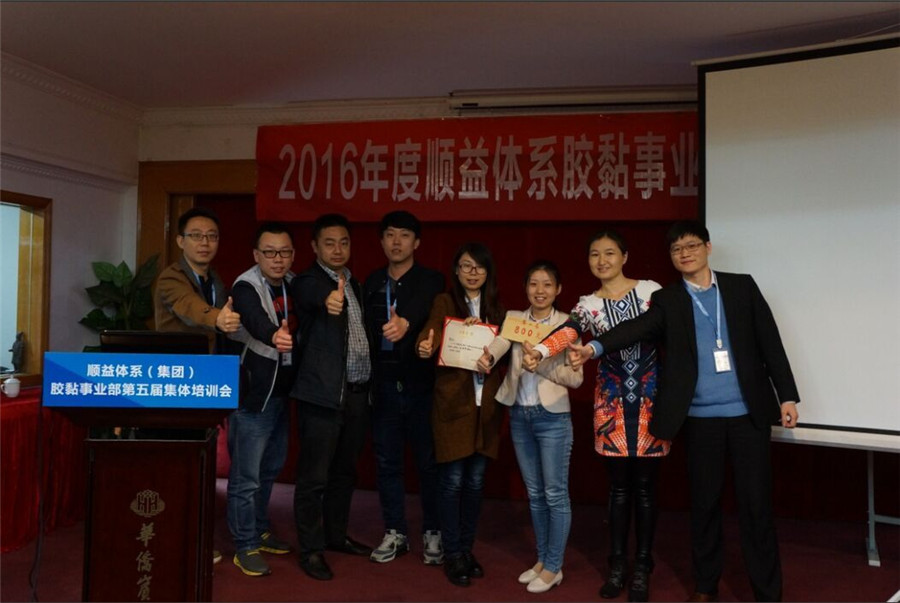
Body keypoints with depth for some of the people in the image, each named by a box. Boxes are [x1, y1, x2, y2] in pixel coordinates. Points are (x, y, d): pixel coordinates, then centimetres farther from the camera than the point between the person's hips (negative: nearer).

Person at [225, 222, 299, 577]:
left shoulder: (293, 284, 5)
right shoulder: (246, 287, -19)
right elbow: (255, 320, -41)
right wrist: (273, 335, -60)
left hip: (281, 392, 8)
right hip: (252, 394, -8)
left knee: (270, 468, 20)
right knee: (246, 476, -1)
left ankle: (260, 531, 36)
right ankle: (246, 547, 13)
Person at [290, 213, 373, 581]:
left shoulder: (354, 284, 15)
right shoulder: (307, 281, -8)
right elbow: (316, 297, -33)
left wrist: (369, 384, 12)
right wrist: (330, 299, -56)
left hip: (357, 392, 7)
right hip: (323, 392, -7)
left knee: (344, 471, 17)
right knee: (315, 476, 0)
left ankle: (336, 535, 31)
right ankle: (310, 549, 12)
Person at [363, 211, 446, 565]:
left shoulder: (431, 281, -2)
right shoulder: (372, 283, 11)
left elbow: (429, 313, -24)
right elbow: (367, 330, 7)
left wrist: (405, 323, -46)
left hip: (420, 383, -3)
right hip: (384, 385, 4)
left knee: (429, 460, 4)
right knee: (387, 460, 9)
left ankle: (433, 533, 19)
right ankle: (395, 533, 23)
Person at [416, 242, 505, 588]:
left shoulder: (496, 308, 11)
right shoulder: (445, 302, -1)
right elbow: (432, 329, -19)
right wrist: (426, 347, -41)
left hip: (486, 403, 4)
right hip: (453, 401, -4)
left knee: (475, 481, 10)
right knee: (452, 481, -1)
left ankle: (467, 549, 24)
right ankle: (452, 555, 13)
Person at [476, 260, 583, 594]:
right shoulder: (513, 318, 5)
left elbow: (576, 377, -10)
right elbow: (500, 341, -17)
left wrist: (542, 363, -23)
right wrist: (487, 356, -39)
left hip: (552, 417, -4)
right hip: (519, 415, 4)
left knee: (555, 493, 2)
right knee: (534, 492, 14)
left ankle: (553, 567, 15)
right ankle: (542, 559, 28)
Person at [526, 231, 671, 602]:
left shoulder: (651, 291, 1)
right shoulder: (588, 305, 3)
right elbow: (568, 333, -16)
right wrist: (538, 350, -37)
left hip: (652, 399, -1)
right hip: (611, 401, 1)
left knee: (645, 486, 5)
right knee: (619, 485, 8)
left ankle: (642, 569, 17)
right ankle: (617, 565, 21)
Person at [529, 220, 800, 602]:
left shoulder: (742, 286, 5)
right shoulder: (668, 300, 3)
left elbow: (769, 342, 5)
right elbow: (636, 328, -14)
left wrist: (786, 395, 1)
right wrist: (594, 348, -32)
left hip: (748, 413, 0)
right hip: (701, 418, 0)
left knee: (756, 503, 4)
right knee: (704, 503, 10)